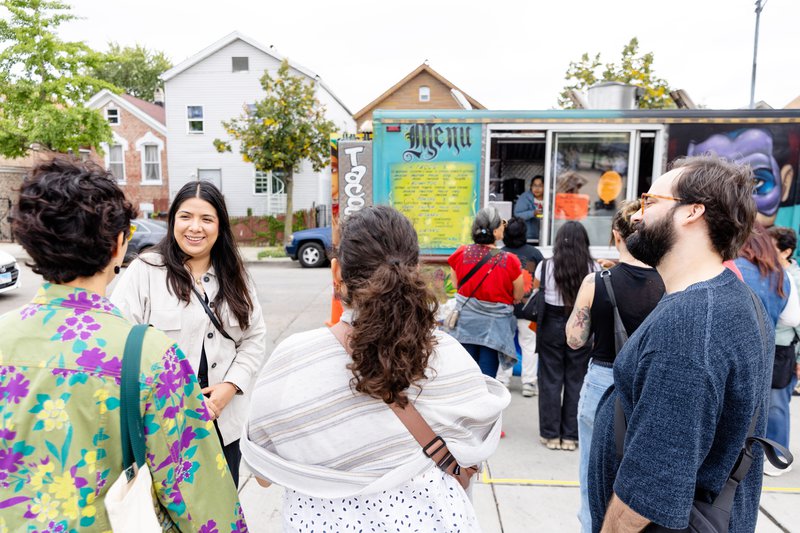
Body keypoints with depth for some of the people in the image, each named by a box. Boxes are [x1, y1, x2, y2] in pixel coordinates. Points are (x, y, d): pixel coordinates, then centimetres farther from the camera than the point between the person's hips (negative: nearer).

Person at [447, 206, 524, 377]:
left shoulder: (461, 254, -8)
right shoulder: (509, 261, -15)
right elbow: (518, 297, -3)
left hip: (465, 322, 3)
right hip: (494, 324, -3)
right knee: (487, 376, 6)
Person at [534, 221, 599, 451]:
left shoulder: (546, 267, -5)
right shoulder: (594, 269, -4)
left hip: (551, 326, 0)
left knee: (550, 380, 8)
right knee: (576, 381, 9)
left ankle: (551, 434, 16)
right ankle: (570, 436, 17)